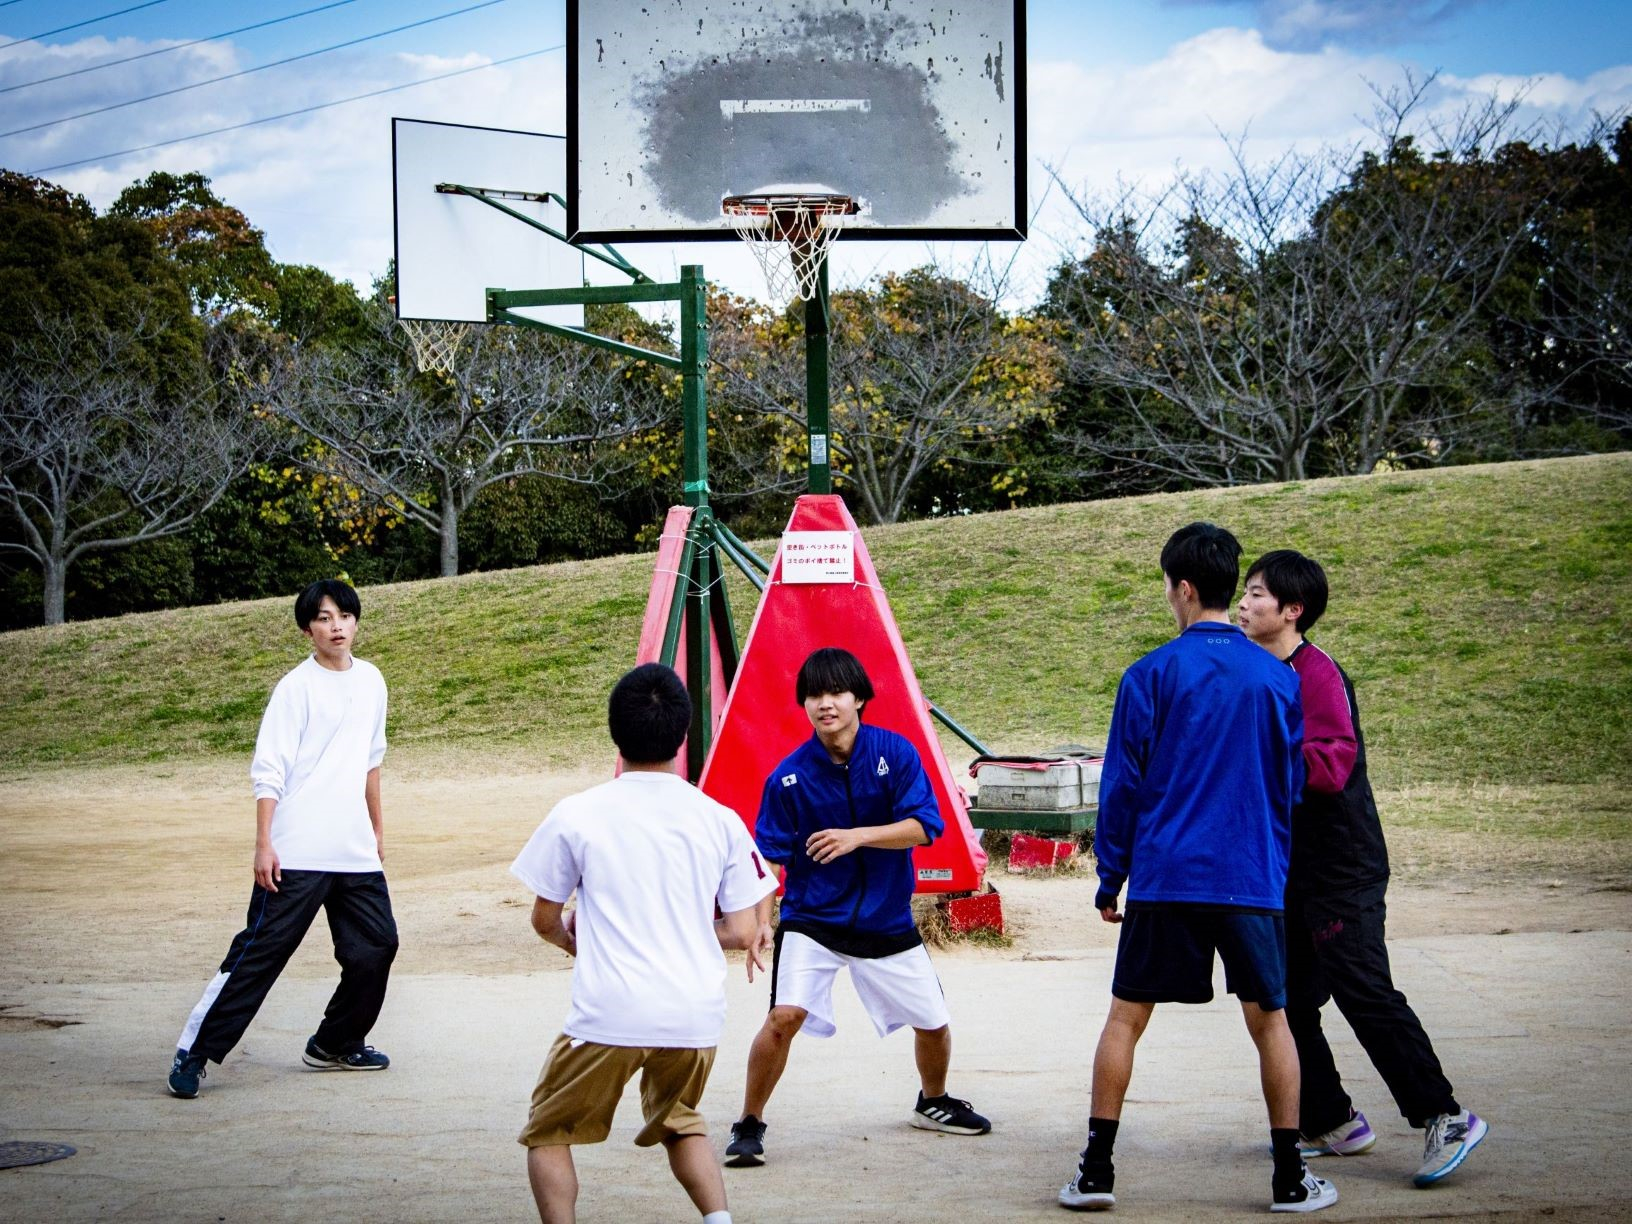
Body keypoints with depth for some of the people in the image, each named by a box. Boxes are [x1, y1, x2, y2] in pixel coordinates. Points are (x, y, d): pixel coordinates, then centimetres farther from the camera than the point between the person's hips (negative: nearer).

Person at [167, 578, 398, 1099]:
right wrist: (264, 844, -18)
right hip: (295, 856, -6)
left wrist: (377, 830, 25)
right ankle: (193, 1053, -2)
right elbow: (269, 772, -11)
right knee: (259, 953, -7)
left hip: (356, 855, 6)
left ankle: (336, 1045, 26)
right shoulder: (296, 687, -7)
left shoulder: (371, 681, 11)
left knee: (377, 946, 8)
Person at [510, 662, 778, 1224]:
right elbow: (742, 932, 4)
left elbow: (545, 921, 6)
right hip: (697, 1014, 3)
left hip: (608, 1012, -3)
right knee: (679, 1124, 28)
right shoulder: (721, 821, 3)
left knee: (549, 1134, 17)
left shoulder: (575, 815, -3)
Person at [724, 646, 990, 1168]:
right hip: (812, 918, -2)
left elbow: (923, 827, -15)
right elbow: (770, 857, -6)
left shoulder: (896, 753, -8)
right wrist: (761, 918, -19)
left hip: (887, 922, 2)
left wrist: (857, 836, -29)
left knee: (933, 1023, 10)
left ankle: (932, 1103, 41)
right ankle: (749, 1127, -6)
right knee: (785, 1015, -22)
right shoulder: (788, 776, -10)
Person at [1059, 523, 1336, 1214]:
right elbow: (1292, 787, 13)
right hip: (1253, 882, 2)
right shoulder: (1278, 679, 4)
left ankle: (1096, 1172, 7)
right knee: (1269, 1021, 9)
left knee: (1126, 1019, 7)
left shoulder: (1150, 676, -4)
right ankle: (1291, 1180, 10)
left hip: (1164, 879, -2)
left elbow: (1121, 787, -1)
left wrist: (1110, 879, 7)